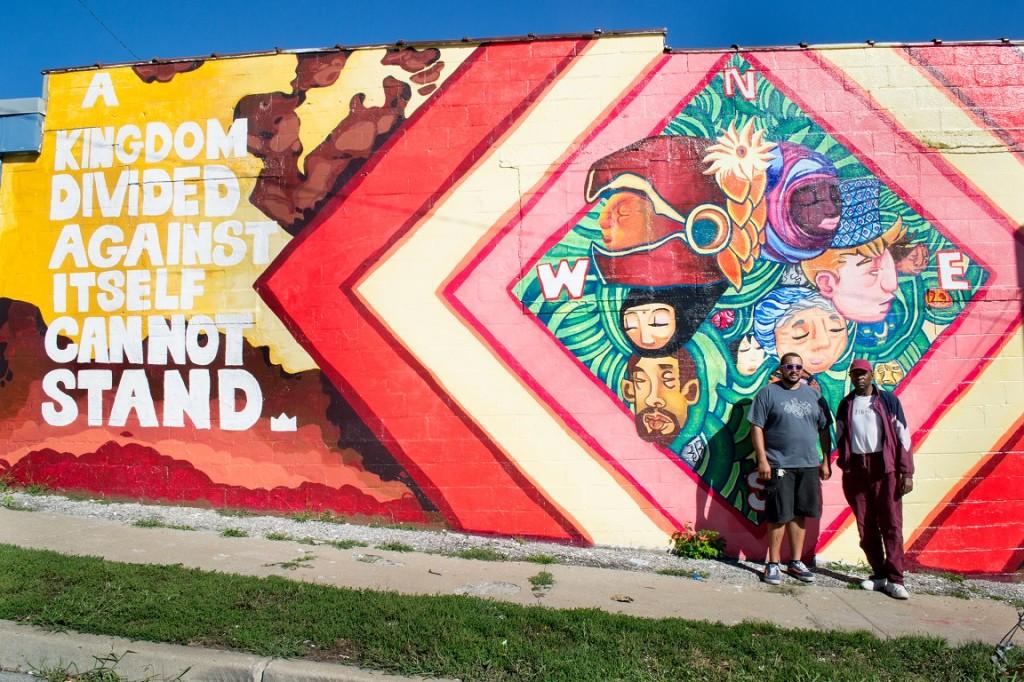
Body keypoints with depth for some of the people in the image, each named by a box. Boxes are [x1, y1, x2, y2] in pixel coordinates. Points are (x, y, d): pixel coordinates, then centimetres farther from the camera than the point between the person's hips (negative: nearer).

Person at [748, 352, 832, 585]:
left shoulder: (813, 395, 12)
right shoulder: (768, 393, -1)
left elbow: (824, 430, 15)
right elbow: (756, 427, -6)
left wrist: (826, 461, 11)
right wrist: (762, 460, -12)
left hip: (808, 465, 4)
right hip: (779, 465, -4)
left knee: (800, 515, 10)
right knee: (779, 516, 0)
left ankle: (796, 562, 22)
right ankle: (773, 564, 11)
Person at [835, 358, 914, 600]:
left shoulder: (888, 400, 3)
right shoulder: (846, 404, 11)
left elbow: (903, 436, 0)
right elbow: (840, 437, 14)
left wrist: (907, 472, -5)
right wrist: (843, 464, 3)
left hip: (885, 468, -3)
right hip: (855, 469, 3)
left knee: (891, 524, -5)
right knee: (865, 525, 5)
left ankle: (894, 579, 0)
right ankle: (879, 573, 15)